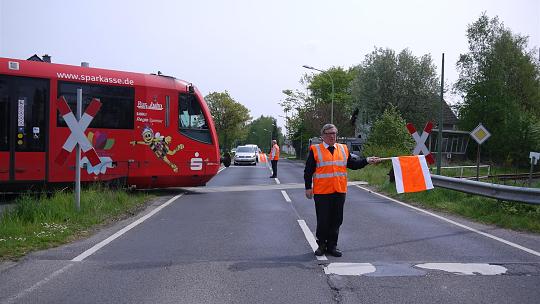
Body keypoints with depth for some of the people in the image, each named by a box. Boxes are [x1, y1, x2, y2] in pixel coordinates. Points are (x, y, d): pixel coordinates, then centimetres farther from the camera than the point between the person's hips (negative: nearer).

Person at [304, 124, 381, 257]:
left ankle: (332, 246, 19)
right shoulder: (315, 150, 0)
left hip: (339, 191, 4)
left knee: (336, 220, 8)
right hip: (322, 192, -3)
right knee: (323, 220, 2)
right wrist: (308, 188, -5)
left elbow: (352, 163, 17)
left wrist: (366, 160, 4)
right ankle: (321, 245, 18)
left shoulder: (343, 149, 12)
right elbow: (308, 171, 0)